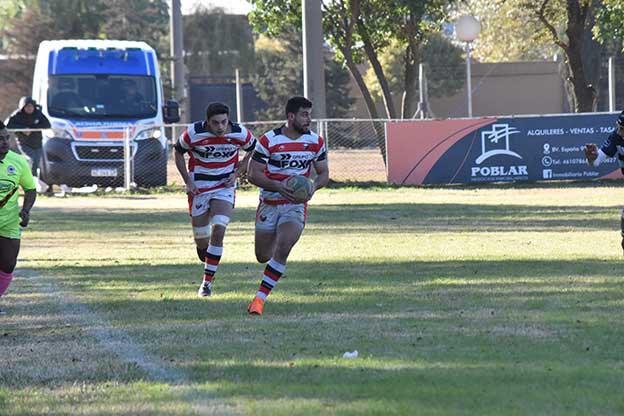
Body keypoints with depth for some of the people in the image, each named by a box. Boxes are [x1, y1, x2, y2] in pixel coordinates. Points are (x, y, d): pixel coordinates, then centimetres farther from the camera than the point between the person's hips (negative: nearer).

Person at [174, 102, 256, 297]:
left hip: (225, 187, 0)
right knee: (201, 238, 2)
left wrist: (237, 173, -4)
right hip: (199, 188, 0)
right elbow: (178, 152, 3)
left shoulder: (239, 133, -14)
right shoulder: (193, 133, -16)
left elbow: (253, 150, 7)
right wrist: (187, 180, -6)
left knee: (218, 231, -19)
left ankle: (208, 281, -10)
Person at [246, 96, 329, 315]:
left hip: (296, 204, 0)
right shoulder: (269, 140, -11)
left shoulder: (315, 141, 0)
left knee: (282, 249, -22)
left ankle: (260, 297, -16)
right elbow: (253, 174, -10)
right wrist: (278, 186, -25)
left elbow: (323, 173, 10)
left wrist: (313, 186, -13)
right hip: (269, 204, 0)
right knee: (263, 256, 8)